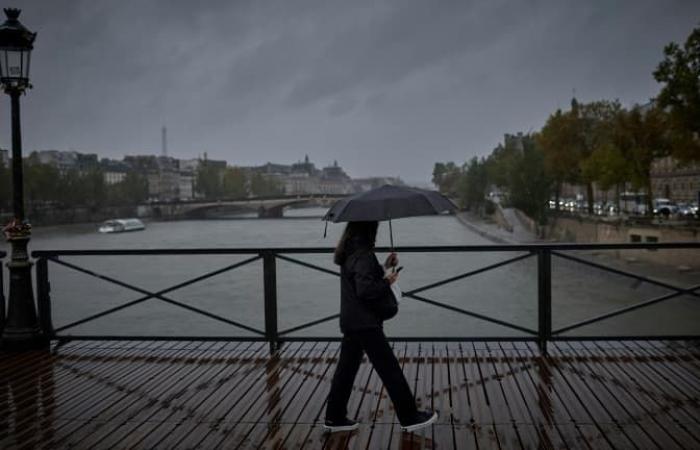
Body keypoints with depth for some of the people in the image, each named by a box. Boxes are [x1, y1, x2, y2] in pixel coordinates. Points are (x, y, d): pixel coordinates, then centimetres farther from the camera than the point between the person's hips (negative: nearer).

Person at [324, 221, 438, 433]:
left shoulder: (349, 252, 10)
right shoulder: (363, 254, -19)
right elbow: (365, 289, -27)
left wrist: (384, 267, 11)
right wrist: (387, 281, -13)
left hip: (350, 321, 9)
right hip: (365, 323, -9)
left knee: (346, 368, 14)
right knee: (390, 369, 0)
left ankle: (334, 418, 20)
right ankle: (410, 418, 9)